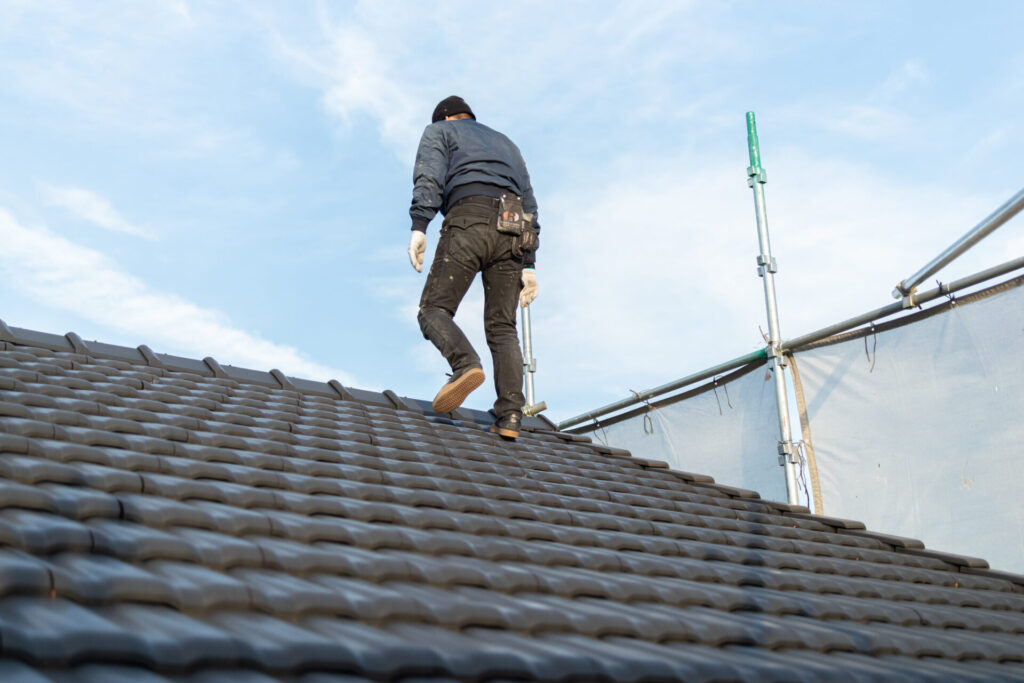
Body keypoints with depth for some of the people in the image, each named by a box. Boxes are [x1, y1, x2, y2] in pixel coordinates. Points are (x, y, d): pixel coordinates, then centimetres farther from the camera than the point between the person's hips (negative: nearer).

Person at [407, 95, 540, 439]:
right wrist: (529, 265, 20)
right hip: (512, 233, 5)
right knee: (502, 328, 4)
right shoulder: (506, 145, 37)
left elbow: (428, 177, -1)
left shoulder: (439, 131, 22)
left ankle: (466, 365, -33)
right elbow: (529, 207, 27)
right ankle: (510, 416, -13)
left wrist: (418, 227, -13)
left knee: (434, 309, -2)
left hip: (468, 221, -5)